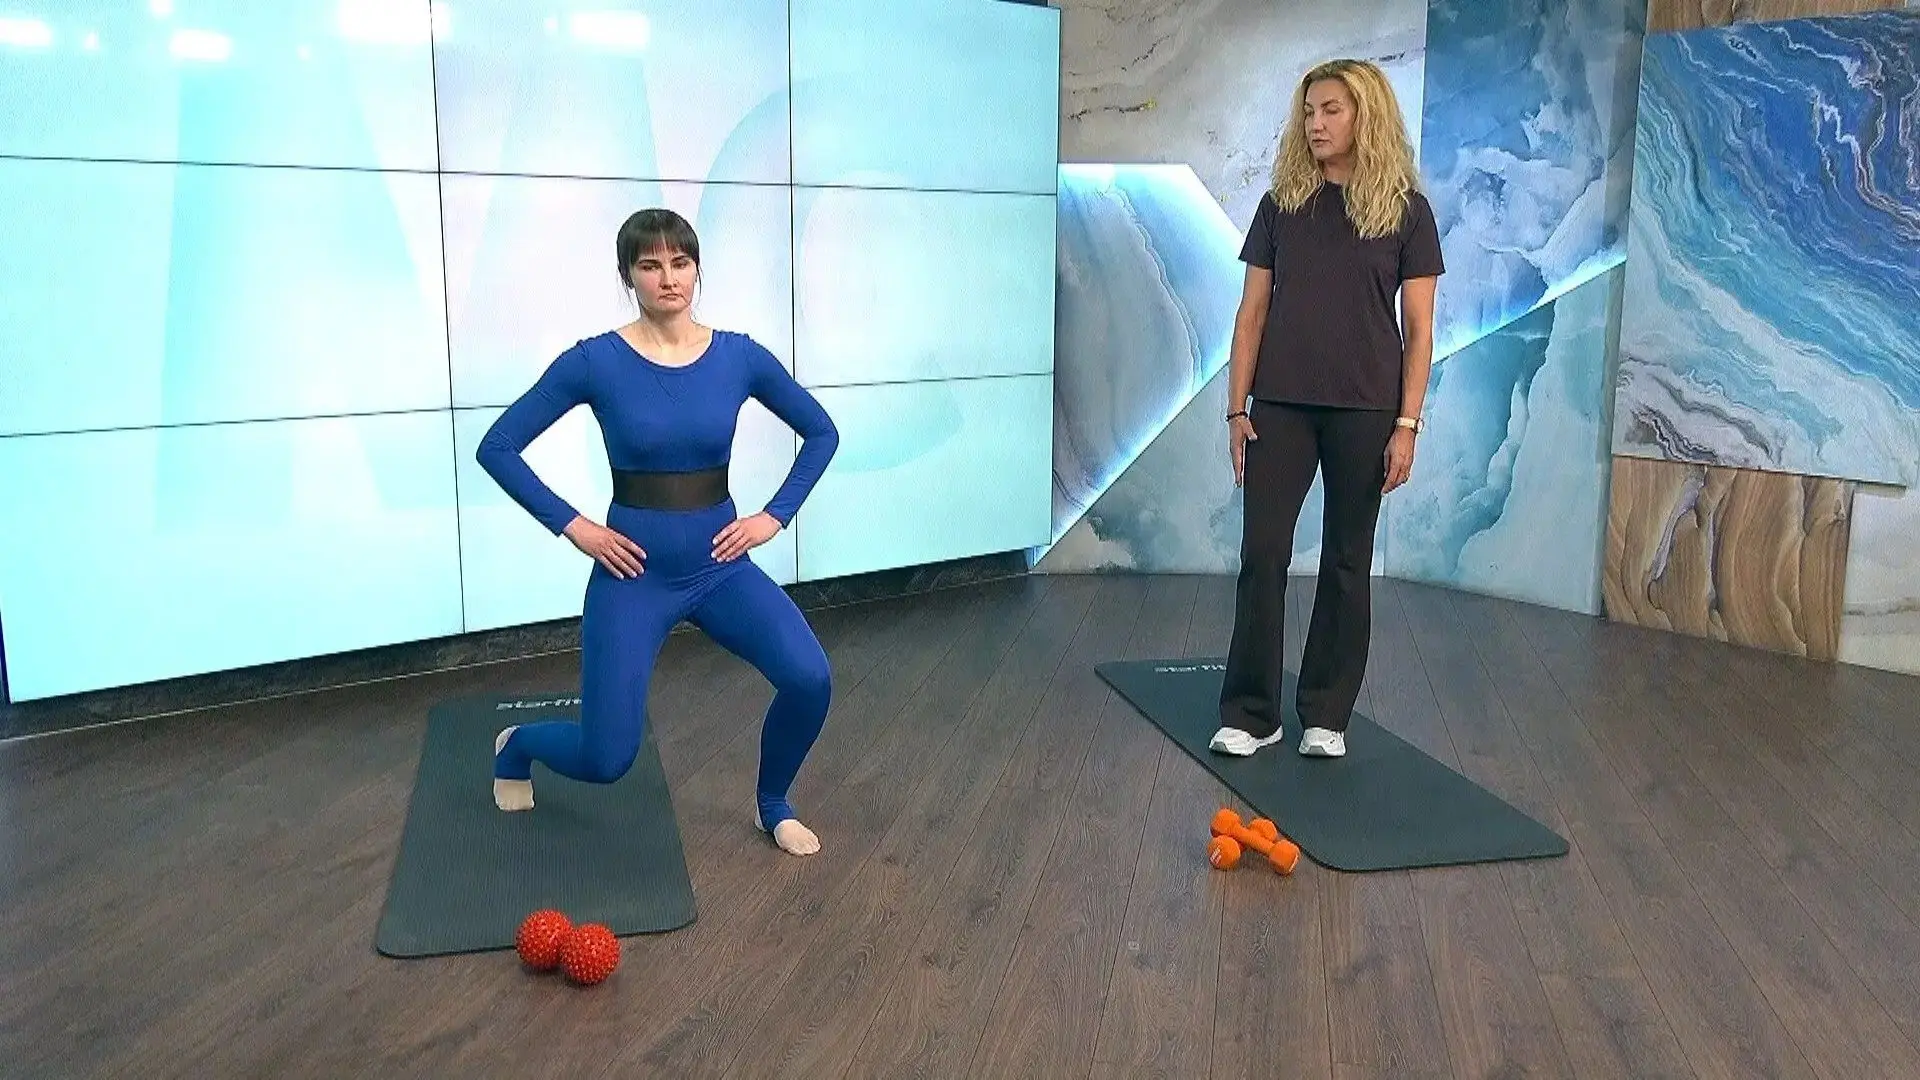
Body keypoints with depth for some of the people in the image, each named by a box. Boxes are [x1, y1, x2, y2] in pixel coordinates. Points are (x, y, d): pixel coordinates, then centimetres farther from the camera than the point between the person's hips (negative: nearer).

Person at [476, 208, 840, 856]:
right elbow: (497, 448, -5)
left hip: (721, 566, 3)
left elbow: (821, 433, 9)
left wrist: (775, 515, 0)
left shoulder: (740, 356, -3)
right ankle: (516, 745, 36)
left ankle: (773, 805, 10)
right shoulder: (595, 361, -11)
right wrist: (572, 526, -10)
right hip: (635, 574, -2)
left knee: (809, 678, -21)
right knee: (605, 760, -2)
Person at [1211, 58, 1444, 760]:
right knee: (1262, 552, -2)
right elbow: (1253, 311, 6)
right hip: (1281, 406, 2)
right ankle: (1250, 714, 8)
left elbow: (1418, 328, -1)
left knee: (1347, 560, 7)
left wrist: (1407, 425, -8)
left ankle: (1326, 714, 19)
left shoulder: (1405, 209, 0)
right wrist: (1237, 407, -1)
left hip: (1364, 410, -1)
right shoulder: (1281, 205, 6)